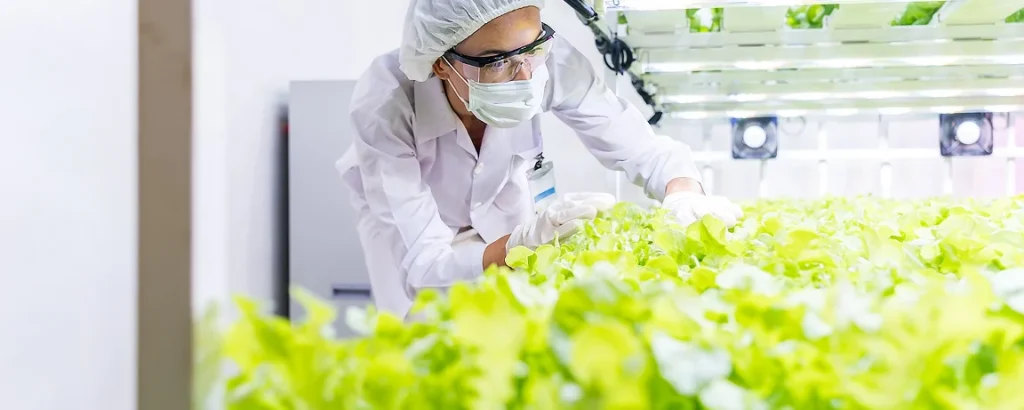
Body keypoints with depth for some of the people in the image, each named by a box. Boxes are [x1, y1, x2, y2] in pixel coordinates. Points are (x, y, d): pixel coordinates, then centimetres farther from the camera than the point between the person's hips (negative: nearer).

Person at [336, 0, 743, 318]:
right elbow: (422, 265, -40)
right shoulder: (385, 103, -40)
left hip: (500, 206, 2)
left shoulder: (550, 62, -34)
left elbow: (642, 147, -24)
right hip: (407, 221, -2)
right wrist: (525, 240, -56)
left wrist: (685, 198, -46)